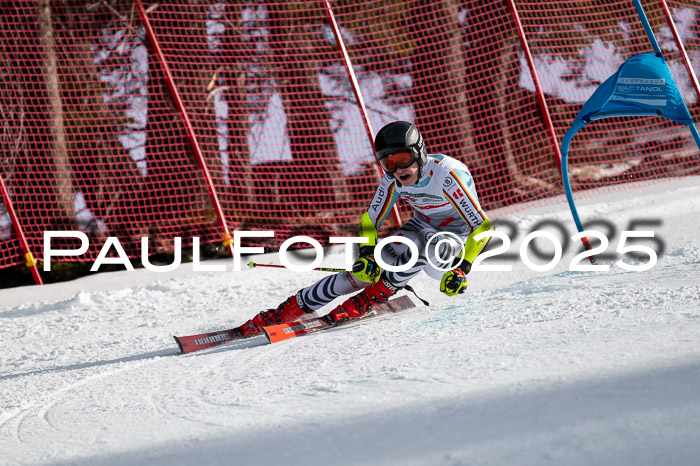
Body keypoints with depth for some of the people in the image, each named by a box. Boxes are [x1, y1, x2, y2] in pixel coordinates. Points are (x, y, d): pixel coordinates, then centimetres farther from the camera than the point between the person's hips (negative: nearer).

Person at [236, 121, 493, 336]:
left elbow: (482, 226, -32)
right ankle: (287, 310, -10)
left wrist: (461, 268, -39)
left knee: (432, 251, -38)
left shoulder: (446, 174, -33)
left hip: (456, 234, -4)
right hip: (422, 226, 4)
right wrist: (367, 255, -21)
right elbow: (370, 220, -3)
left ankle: (363, 302, -24)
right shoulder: (393, 181, -16)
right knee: (364, 270, -15)